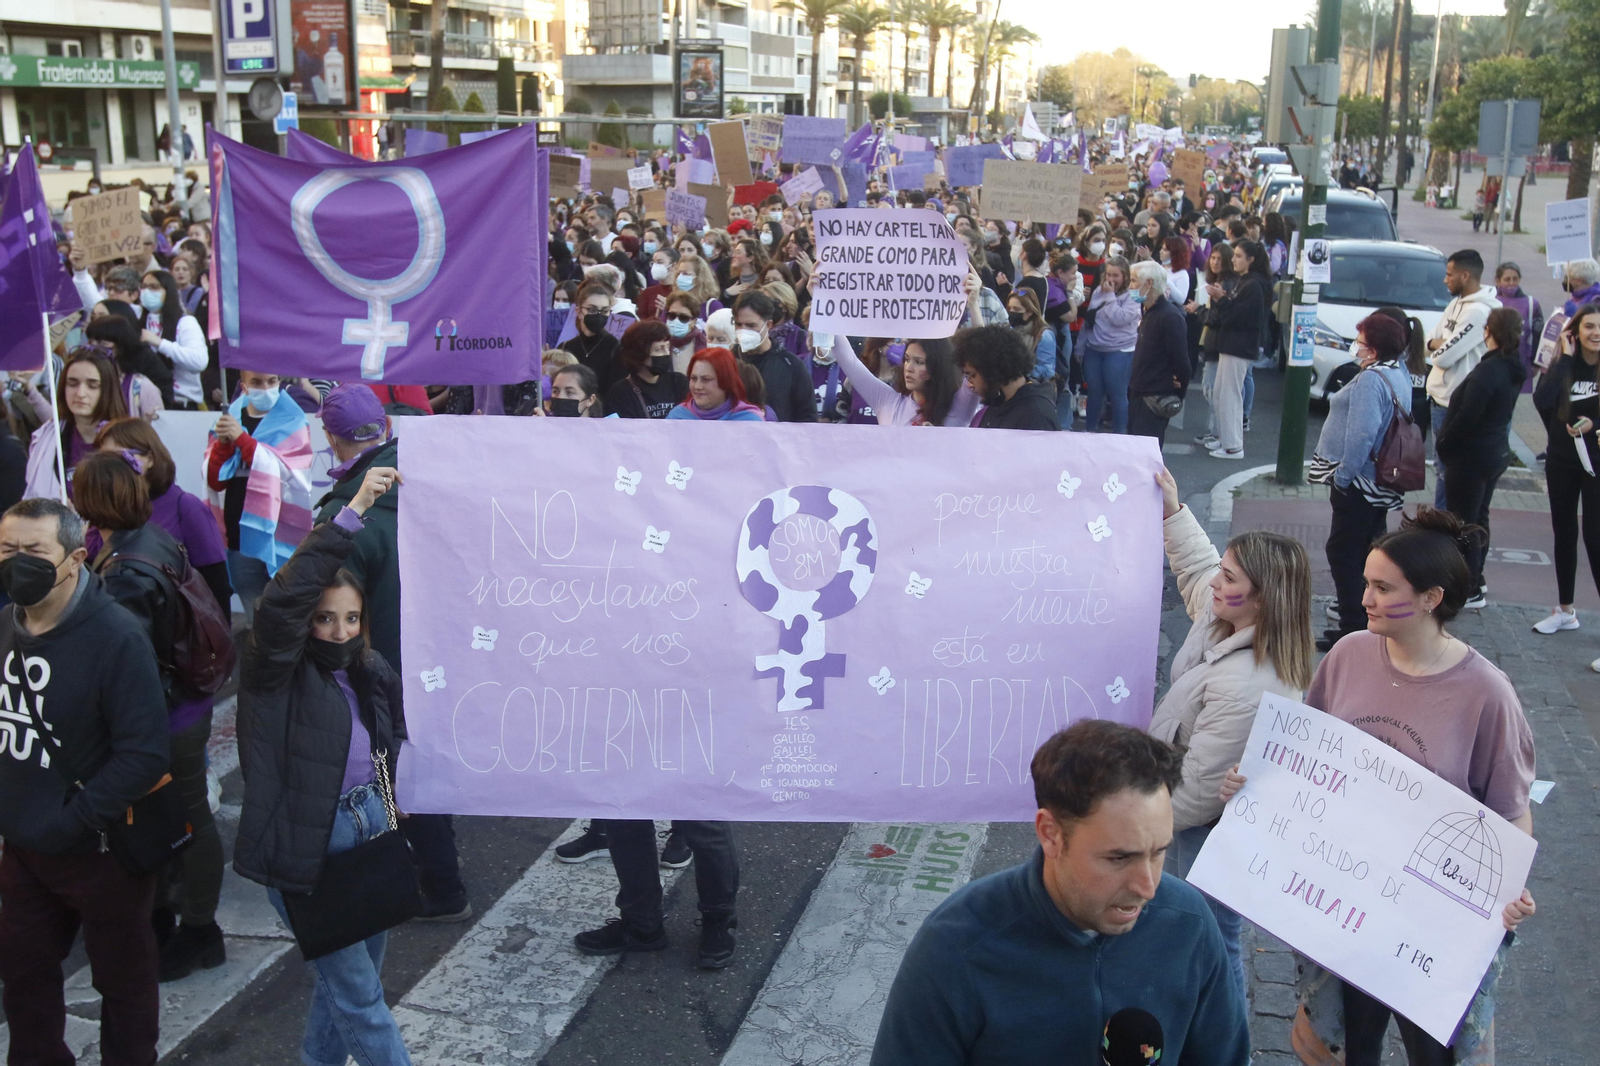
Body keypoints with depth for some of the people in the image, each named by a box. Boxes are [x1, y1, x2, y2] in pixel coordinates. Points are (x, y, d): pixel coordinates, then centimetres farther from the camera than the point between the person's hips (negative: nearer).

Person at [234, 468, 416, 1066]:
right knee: (358, 992, 0)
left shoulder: (373, 674, 5)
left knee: (351, 977, 21)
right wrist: (353, 511, -35)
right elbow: (285, 597, -30)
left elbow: (392, 748, 19)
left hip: (369, 830, 7)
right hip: (305, 849, -6)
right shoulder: (276, 675, -13)